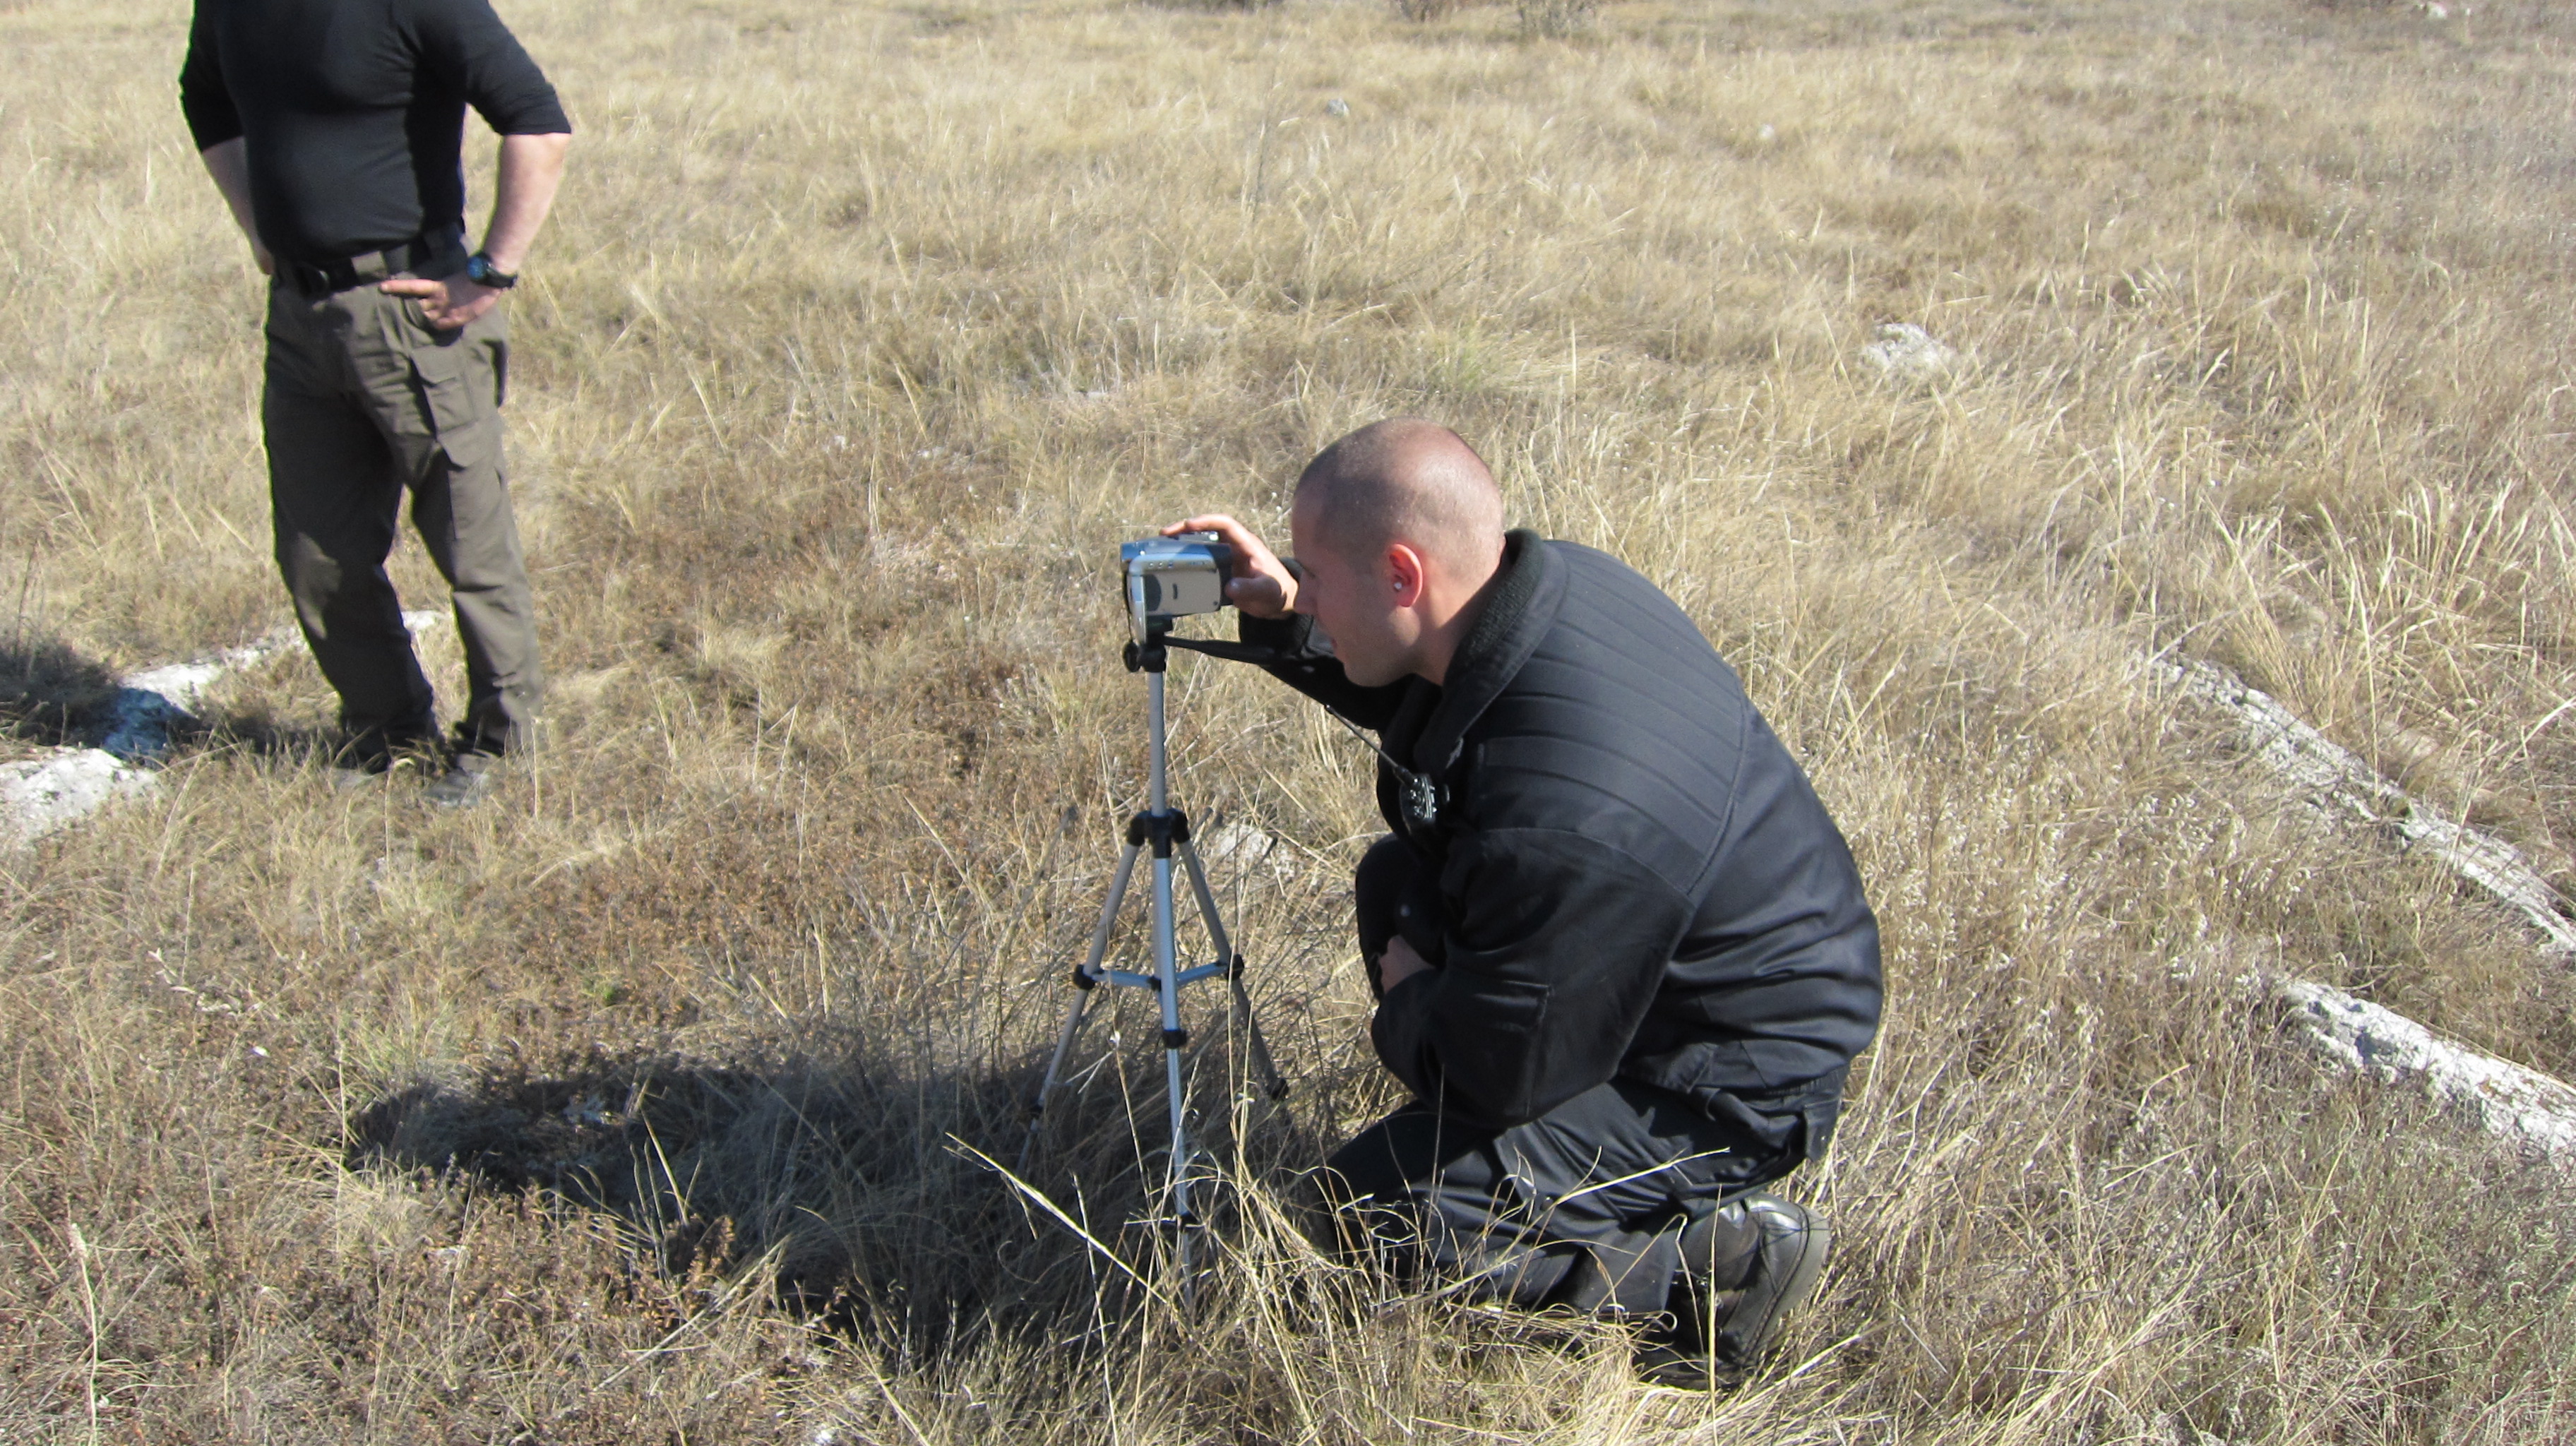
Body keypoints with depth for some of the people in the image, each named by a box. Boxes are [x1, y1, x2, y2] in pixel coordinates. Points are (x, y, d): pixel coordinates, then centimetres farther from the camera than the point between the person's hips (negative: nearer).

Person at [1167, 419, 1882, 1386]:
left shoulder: (1563, 819, -39)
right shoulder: (1551, 580, -12)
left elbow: (1499, 1075, -24)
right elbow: (1415, 690, 12)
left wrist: (1406, 1004, -3)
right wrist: (1283, 618, -3)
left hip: (1735, 1088, -9)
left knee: (1375, 1207, -9)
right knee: (1397, 879, 15)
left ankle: (1708, 1261, -4)